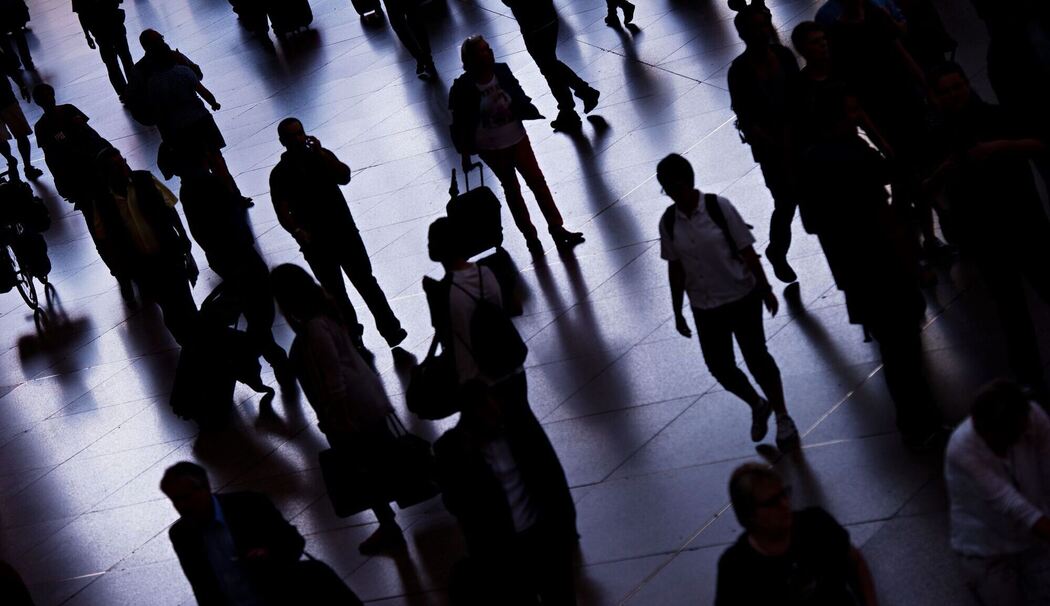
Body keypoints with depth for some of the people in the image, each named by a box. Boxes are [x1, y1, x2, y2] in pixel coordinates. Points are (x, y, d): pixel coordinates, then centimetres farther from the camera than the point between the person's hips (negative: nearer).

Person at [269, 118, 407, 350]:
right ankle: (353, 339, 16)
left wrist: (320, 153, -16)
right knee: (335, 292, 7)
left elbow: (344, 176, -10)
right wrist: (297, 231, -27)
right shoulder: (279, 174, -1)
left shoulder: (323, 157, 6)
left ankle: (391, 330, 0)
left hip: (345, 231, 1)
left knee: (366, 281, -3)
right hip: (315, 243, -1)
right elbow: (283, 212, -9)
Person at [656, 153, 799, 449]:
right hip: (705, 308, 3)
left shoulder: (718, 207, -14)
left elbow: (747, 250, -8)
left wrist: (765, 289, -6)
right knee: (720, 366, 5)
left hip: (742, 297, -3)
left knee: (756, 357, -1)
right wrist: (677, 312, 8)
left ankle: (782, 417, 17)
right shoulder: (669, 222, -4)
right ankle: (758, 406, 33)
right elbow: (676, 268, 5)